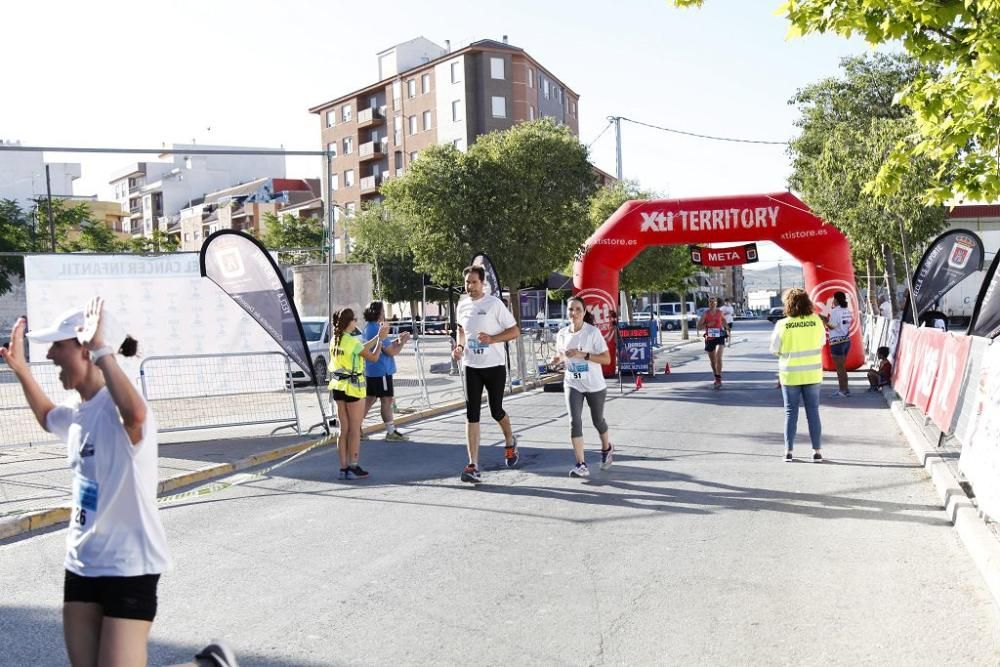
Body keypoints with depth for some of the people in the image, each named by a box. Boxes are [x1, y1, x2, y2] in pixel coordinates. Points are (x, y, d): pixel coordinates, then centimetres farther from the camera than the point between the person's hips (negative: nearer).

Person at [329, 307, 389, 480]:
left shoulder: (334, 340, 7)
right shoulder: (352, 341, -17)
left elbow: (361, 348, 13)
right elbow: (373, 357, -6)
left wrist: (377, 336, 17)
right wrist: (381, 339, 5)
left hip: (338, 386, 7)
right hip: (353, 388, -7)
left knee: (344, 430, 11)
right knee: (355, 430, 2)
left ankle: (344, 468, 14)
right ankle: (354, 468, 6)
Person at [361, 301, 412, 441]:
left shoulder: (368, 328, 12)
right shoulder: (376, 330, -19)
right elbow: (392, 351, -18)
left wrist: (397, 340, 12)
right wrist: (403, 341, -4)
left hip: (371, 371, 10)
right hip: (381, 371, -10)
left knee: (369, 399, 14)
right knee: (387, 399, -2)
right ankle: (391, 432, 4)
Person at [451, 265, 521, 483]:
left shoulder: (494, 303, -10)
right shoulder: (462, 305, 6)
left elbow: (514, 331, -8)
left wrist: (492, 339, -22)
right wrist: (459, 346, 5)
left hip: (494, 365, -4)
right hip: (471, 367, 4)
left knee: (496, 411, 7)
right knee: (472, 416, -4)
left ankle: (510, 442, 40)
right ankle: (473, 467, -4)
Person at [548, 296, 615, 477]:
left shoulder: (593, 332, -16)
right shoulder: (562, 334, -3)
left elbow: (606, 359, -18)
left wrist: (583, 354, -29)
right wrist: (556, 358, -8)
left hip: (595, 385, -2)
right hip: (572, 384, 3)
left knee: (597, 420, 15)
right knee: (575, 422, -11)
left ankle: (607, 449, 45)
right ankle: (581, 464, -10)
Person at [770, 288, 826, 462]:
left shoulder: (782, 325, -13)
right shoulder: (816, 321, -7)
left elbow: (774, 350, -4)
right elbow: (822, 342, 8)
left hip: (790, 375, -1)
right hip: (812, 374, 1)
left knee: (790, 412, 8)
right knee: (813, 412, 9)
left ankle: (788, 451, 10)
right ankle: (817, 451, 11)